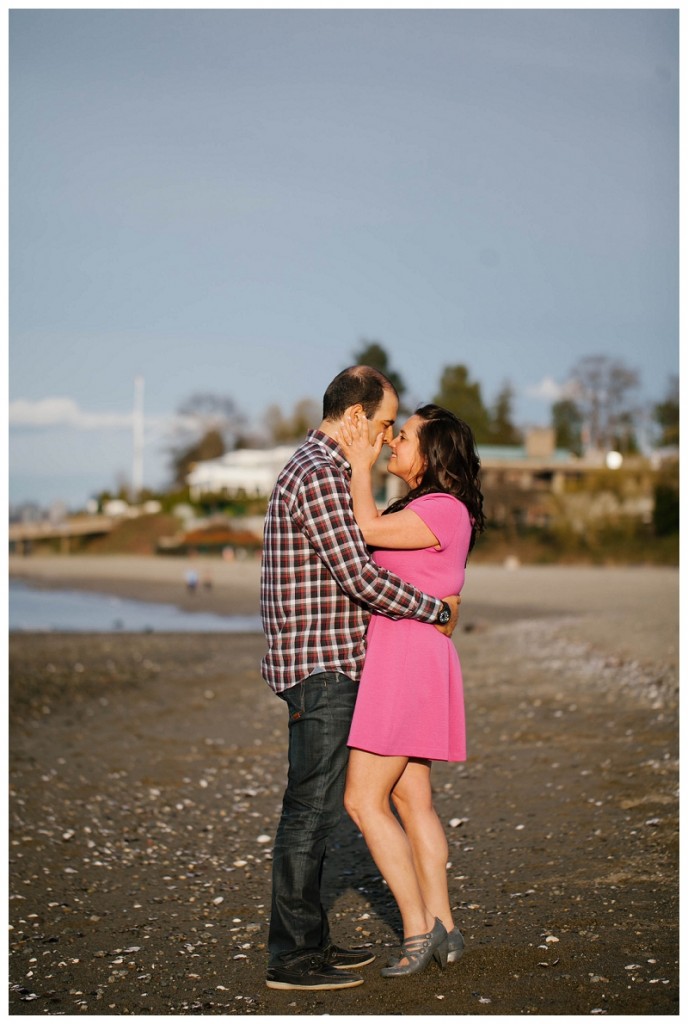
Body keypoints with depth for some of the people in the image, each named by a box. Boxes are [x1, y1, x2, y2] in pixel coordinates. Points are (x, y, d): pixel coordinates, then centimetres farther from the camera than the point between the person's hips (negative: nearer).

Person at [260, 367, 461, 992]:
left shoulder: (318, 468, 18)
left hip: (330, 666, 11)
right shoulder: (319, 473, -15)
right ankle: (291, 957, -1)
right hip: (319, 665, -11)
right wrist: (438, 610, -11)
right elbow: (358, 574, -21)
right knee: (312, 807, -6)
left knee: (317, 806, 14)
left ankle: (309, 941, 21)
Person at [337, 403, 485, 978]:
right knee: (411, 800, 10)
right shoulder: (421, 507, 18)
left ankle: (419, 929, -3)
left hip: (409, 656, -10)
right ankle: (443, 929, 14)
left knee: (364, 800, -7)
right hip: (396, 656, 10)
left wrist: (361, 465, -12)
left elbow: (369, 530, -21)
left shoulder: (446, 511, -14)